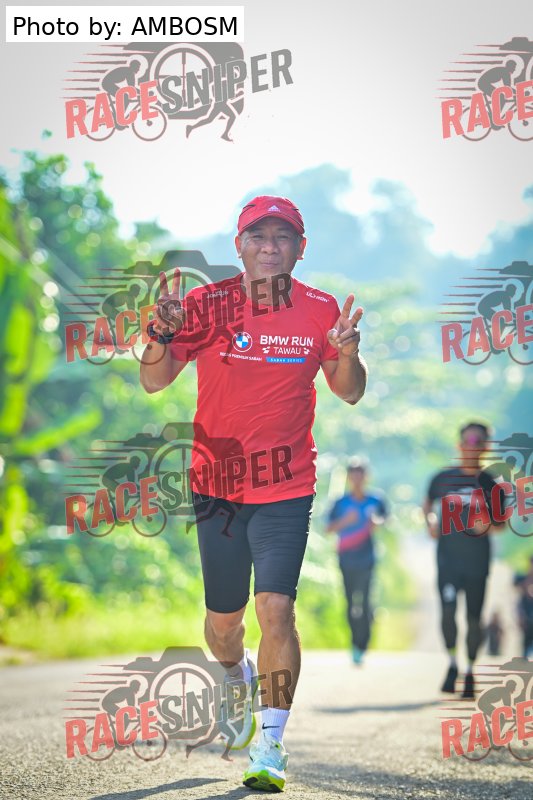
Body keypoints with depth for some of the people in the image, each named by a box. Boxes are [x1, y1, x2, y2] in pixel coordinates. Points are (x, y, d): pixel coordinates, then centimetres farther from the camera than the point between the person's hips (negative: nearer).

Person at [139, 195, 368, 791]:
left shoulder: (319, 311, -2)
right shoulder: (208, 305, -3)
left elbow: (349, 394, 5)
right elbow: (154, 382, -5)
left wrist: (347, 353, -17)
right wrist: (162, 333, -25)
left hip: (286, 487, -1)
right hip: (216, 483, 1)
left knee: (275, 608, -16)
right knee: (223, 619, 12)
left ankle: (270, 744, -8)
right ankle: (237, 675, 47)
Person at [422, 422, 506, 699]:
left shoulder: (491, 484, 0)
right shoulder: (444, 478, 1)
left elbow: (501, 522, 8)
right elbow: (428, 502, 17)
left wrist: (488, 526, -13)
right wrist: (431, 520, -2)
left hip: (477, 561, 0)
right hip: (447, 558, 0)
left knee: (474, 617, 3)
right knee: (447, 611, -13)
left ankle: (470, 672, 20)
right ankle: (452, 664, 7)